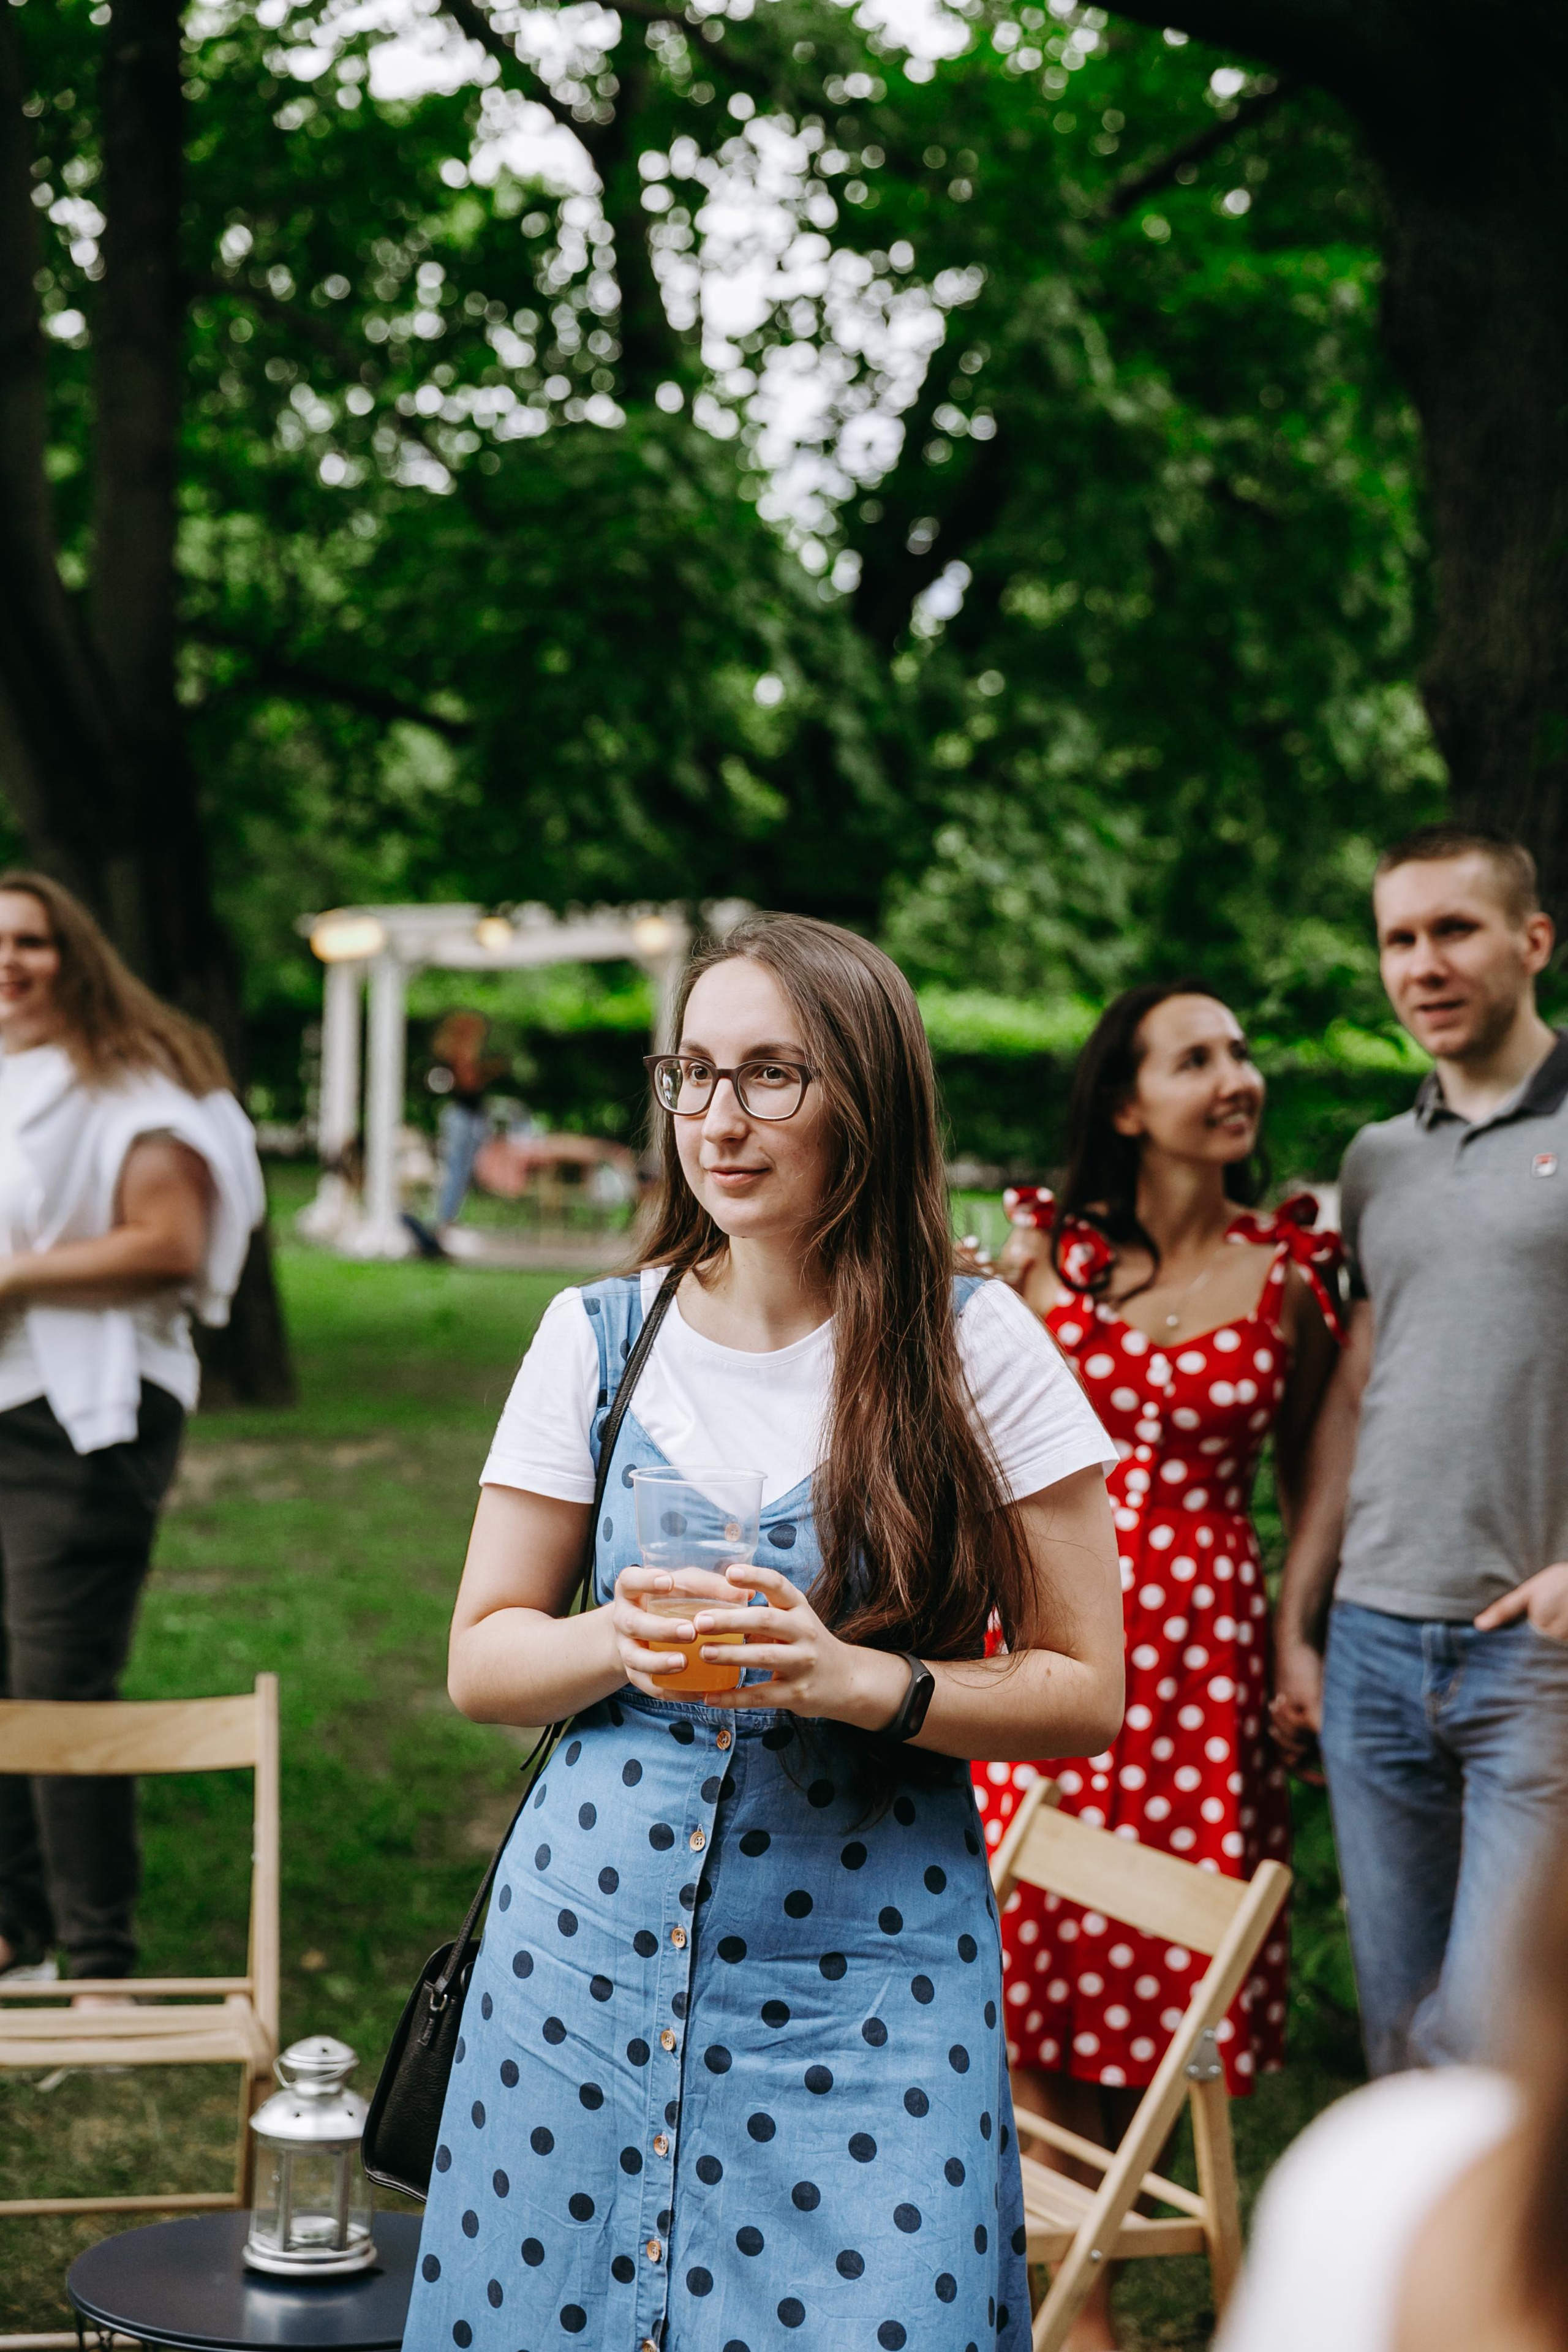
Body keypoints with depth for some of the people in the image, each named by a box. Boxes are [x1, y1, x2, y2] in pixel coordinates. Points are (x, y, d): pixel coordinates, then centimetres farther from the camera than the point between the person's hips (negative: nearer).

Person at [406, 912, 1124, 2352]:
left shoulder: (976, 1349, -5)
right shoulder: (599, 1340, 2)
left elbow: (1085, 1692, -3)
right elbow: (480, 1661, 6)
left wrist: (858, 1680, -19)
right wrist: (620, 1642, -15)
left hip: (868, 1978, -2)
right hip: (593, 1948, 2)